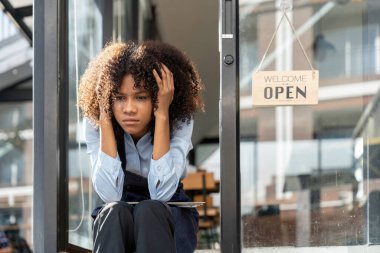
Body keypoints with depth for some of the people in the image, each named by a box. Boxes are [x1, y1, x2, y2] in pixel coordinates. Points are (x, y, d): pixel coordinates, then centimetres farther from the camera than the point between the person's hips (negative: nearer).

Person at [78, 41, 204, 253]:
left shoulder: (180, 122, -17)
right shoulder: (95, 124, -15)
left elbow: (161, 192, -30)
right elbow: (110, 194, -28)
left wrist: (162, 115, -31)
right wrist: (105, 116, -28)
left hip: (169, 215, 0)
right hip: (115, 220, 1)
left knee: (148, 211, -34)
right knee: (115, 212, -34)